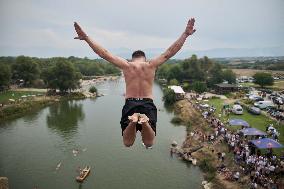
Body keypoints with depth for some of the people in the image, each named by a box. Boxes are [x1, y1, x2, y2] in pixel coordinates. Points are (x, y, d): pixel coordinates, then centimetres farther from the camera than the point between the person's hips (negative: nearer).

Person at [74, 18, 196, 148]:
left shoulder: (126, 65, 5)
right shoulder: (151, 65, 5)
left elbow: (104, 53, 6)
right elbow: (170, 52, 6)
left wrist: (86, 38, 11)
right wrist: (185, 34, 12)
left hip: (130, 104, 0)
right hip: (148, 105, 0)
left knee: (127, 143, 9)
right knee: (148, 143, 7)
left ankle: (132, 121, -26)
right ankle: (145, 121, -27)